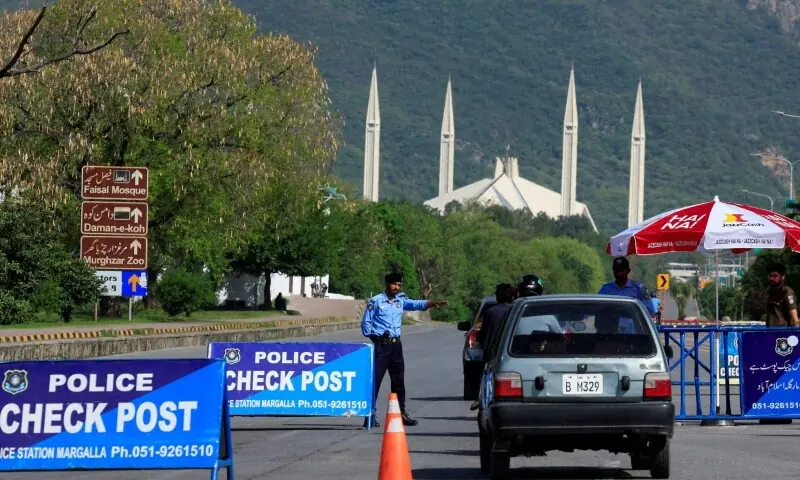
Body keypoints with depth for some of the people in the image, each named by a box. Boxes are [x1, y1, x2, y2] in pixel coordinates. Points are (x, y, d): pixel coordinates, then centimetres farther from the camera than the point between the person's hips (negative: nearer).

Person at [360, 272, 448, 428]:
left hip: (396, 344, 6)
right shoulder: (376, 301, -4)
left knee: (399, 381, 11)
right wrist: (373, 338, -6)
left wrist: (432, 304, -22)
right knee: (375, 380, -8)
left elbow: (416, 304, -6)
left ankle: (401, 413, 20)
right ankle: (370, 414, -7)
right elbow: (366, 322, -1)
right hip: (380, 345, -6)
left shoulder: (401, 300, 10)